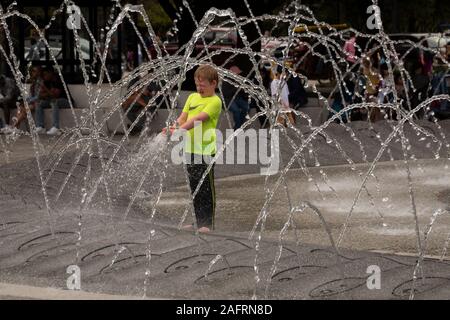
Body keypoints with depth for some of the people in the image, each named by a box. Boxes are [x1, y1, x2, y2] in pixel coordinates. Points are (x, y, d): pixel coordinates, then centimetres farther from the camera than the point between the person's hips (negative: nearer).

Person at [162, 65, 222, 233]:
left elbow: (199, 119, -19)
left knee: (206, 189, -2)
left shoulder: (215, 101, -8)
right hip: (190, 149, 7)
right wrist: (172, 127, -11)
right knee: (194, 188, 13)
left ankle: (208, 223, 4)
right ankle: (198, 221, 22)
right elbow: (183, 117, 9)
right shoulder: (193, 97, 15)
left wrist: (180, 129, -29)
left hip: (205, 150, -7)